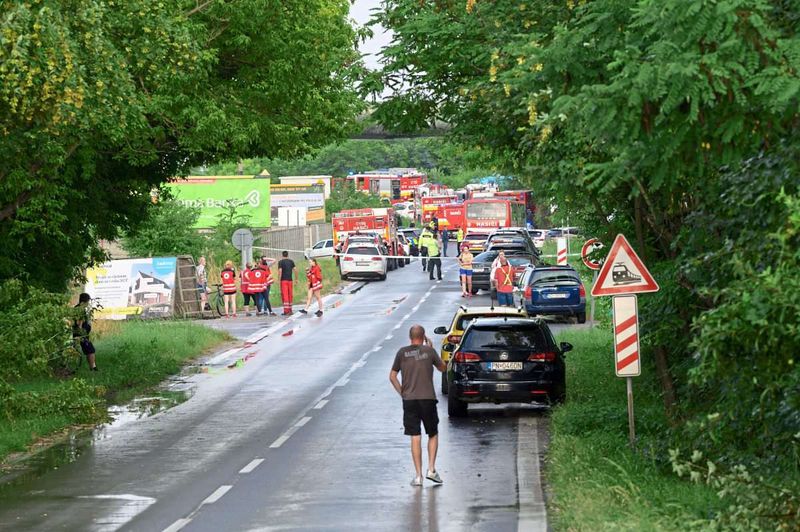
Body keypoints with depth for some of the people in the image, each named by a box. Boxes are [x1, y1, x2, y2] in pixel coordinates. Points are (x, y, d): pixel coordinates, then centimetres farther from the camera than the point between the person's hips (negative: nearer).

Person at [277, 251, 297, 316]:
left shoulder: (280, 262, -2)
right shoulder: (291, 261, 9)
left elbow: (280, 271, -11)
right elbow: (295, 269, 5)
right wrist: (296, 279, 11)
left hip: (284, 280, -4)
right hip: (290, 280, 4)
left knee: (284, 295, -6)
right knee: (290, 295, 12)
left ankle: (286, 311, -13)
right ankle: (290, 310, 16)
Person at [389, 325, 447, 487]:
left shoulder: (402, 353, 2)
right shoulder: (429, 351, -2)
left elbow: (392, 376, 4)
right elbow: (442, 367, 14)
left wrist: (402, 392, 12)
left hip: (409, 400, 1)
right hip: (428, 399, -1)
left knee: (415, 438, 3)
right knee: (433, 434, 15)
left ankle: (418, 475, 1)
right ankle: (431, 469, 5)